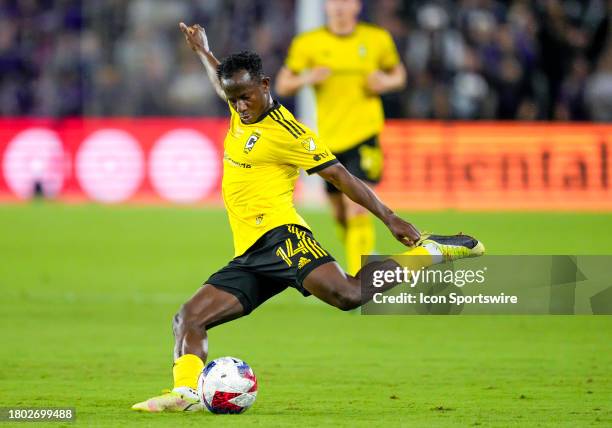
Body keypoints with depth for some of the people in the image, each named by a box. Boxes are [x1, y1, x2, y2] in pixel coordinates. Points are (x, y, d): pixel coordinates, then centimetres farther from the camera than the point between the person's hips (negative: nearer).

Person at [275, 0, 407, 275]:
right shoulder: (308, 43, 2)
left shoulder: (377, 39, 3)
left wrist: (386, 82, -6)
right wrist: (305, 79, -16)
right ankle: (364, 255, 38)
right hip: (329, 137, 2)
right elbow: (282, 86, 4)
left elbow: (399, 74, 17)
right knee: (339, 213, 11)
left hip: (363, 133, -2)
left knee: (357, 208, -17)